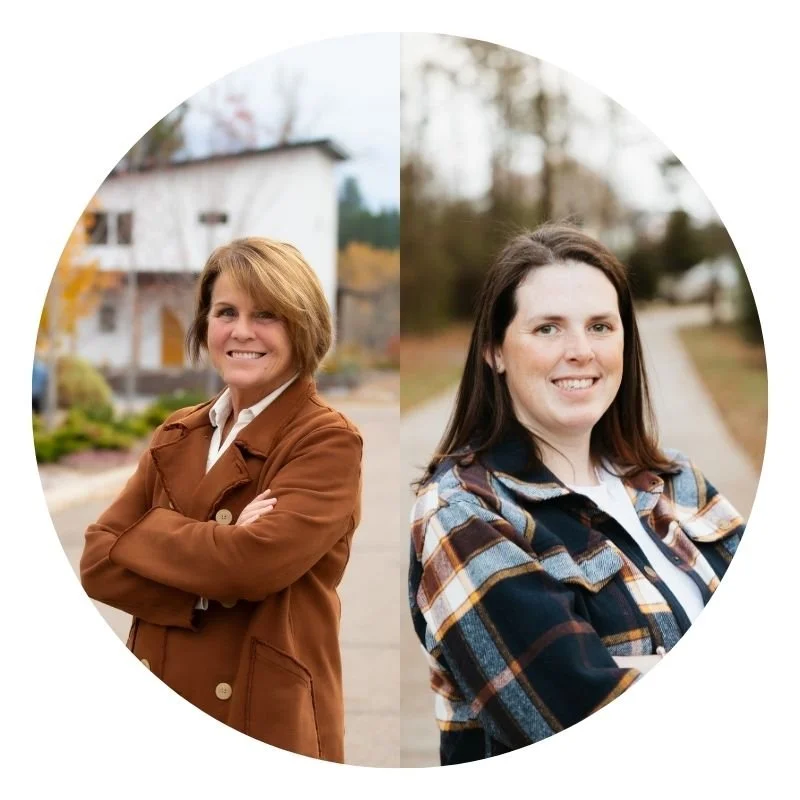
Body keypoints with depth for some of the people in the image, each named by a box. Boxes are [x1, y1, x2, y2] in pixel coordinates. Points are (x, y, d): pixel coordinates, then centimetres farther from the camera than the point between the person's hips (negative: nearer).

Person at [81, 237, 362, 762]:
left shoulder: (328, 441, -10)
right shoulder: (177, 436, 8)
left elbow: (254, 562, -24)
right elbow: (98, 563, -1)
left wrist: (148, 531, -9)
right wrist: (206, 592, -16)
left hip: (266, 724, -5)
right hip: (156, 713, 5)